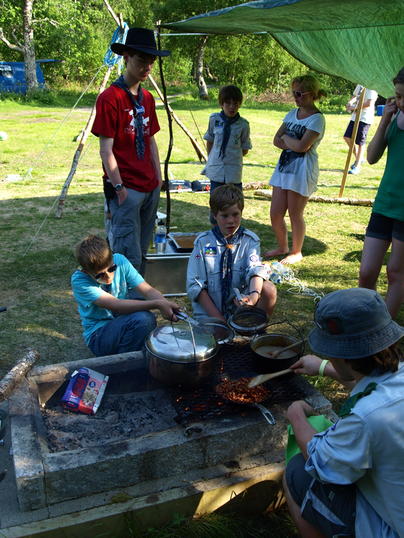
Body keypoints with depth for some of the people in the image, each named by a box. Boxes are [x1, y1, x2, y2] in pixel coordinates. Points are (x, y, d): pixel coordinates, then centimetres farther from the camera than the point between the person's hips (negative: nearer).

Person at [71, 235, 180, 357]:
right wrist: (157, 304, -39)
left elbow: (148, 290, -12)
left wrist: (167, 305, -34)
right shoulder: (79, 280, -20)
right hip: (98, 336, -6)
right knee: (142, 319, -30)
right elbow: (115, 305, -30)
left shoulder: (120, 261, -7)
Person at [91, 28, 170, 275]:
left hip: (150, 188, 7)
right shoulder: (110, 98, -10)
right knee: (129, 257, -6)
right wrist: (118, 187, -14)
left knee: (142, 253, 14)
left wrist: (159, 179, 13)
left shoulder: (148, 98, 13)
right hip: (127, 189, -7)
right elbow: (106, 149, -12)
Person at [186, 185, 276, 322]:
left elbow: (256, 269, -16)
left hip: (241, 306, 2)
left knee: (268, 288, -23)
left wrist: (254, 294, -40)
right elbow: (195, 285, -5)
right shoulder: (202, 242, -1)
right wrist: (218, 319, -13)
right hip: (209, 312, -1)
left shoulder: (250, 240, 1)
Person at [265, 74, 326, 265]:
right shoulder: (293, 113, 12)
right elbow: (276, 139, 8)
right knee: (275, 214, 9)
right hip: (284, 166, 7)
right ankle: (282, 247, 30)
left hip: (302, 170, -7)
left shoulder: (317, 119, -11)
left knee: (295, 215, 2)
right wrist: (291, 144, -10)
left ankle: (296, 252, 21)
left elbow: (302, 146, -21)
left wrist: (285, 138, -4)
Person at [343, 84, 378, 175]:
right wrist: (350, 102, 4)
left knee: (360, 142, -3)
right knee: (347, 137, 6)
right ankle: (359, 158, 23)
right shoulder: (360, 85, 13)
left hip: (365, 119, -8)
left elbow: (369, 103, -22)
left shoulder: (371, 88, -13)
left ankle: (357, 166, 5)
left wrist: (355, 107, -15)